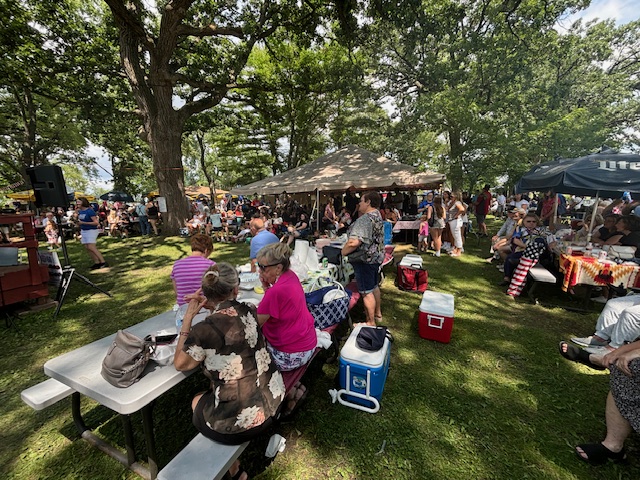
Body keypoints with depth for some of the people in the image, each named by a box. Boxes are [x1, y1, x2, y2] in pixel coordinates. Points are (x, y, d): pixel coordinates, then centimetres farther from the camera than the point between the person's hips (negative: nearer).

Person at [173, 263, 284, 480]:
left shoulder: (205, 330, -23)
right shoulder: (249, 311, -9)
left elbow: (179, 364, -2)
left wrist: (189, 316, -4)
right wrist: (211, 306, 5)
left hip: (242, 421, -4)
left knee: (196, 402, 27)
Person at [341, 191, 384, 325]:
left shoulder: (365, 219, -24)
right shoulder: (377, 215, 10)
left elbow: (354, 242, -34)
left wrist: (343, 252, -17)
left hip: (365, 260, -10)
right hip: (376, 257, 10)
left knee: (367, 291, 2)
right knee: (374, 286, 23)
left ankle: (371, 323, 15)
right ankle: (377, 313, 40)